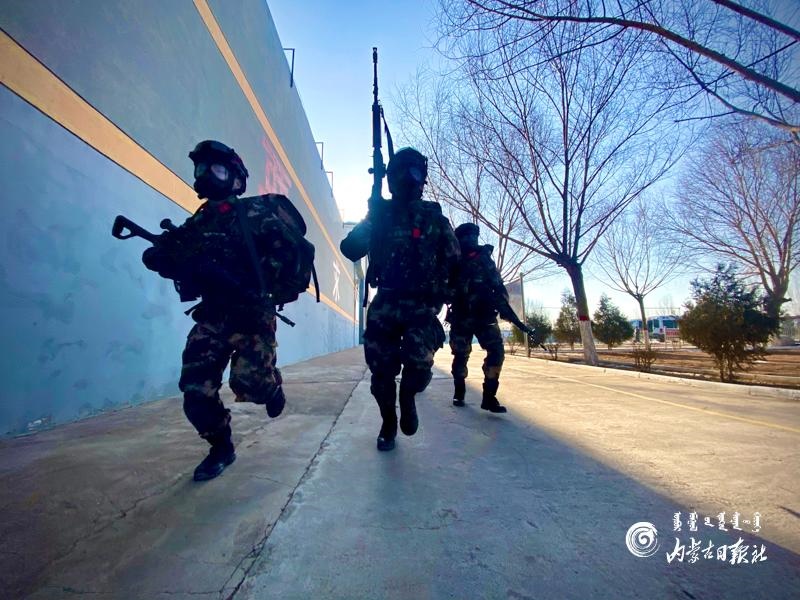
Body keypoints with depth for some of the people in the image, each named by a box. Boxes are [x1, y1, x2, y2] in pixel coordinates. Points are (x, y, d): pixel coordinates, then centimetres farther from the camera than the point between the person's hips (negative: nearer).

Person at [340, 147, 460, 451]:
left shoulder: (434, 217, 6)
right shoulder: (379, 212, 8)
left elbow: (454, 262, 7)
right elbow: (351, 249, 0)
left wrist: (442, 293, -4)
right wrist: (371, 220, -11)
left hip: (422, 305, -1)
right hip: (385, 304, 2)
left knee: (419, 361, -20)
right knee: (381, 368, 2)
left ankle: (407, 396, 16)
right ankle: (388, 422, 29)